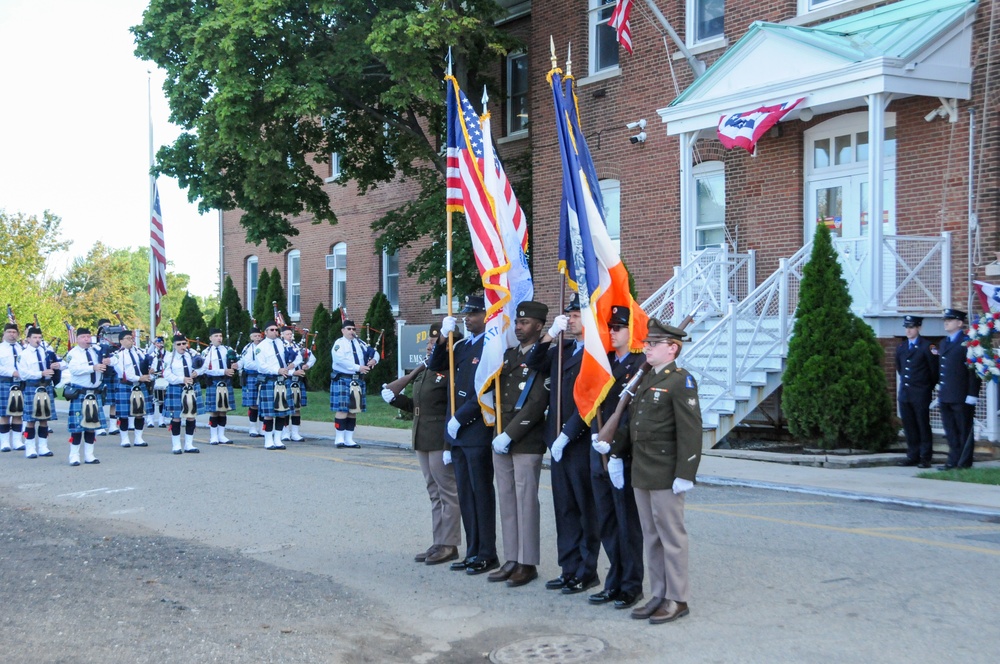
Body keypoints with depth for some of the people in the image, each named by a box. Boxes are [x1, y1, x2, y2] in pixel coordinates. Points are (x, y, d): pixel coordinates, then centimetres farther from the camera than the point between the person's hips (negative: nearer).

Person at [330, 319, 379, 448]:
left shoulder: (360, 343, 14)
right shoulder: (339, 343, -5)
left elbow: (373, 352, 17)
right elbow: (340, 360, -21)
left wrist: (374, 359, -8)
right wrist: (358, 367, -24)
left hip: (358, 380, 6)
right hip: (343, 380, -6)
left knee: (354, 410, 7)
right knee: (342, 409, -7)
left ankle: (349, 439, 12)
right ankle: (340, 438, -1)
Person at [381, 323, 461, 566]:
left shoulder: (451, 372, -14)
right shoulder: (425, 371, 15)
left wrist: (449, 446, -23)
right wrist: (395, 398, 7)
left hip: (441, 443, -9)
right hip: (423, 442, 9)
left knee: (448, 493, 0)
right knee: (435, 494, 14)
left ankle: (449, 545, 7)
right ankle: (439, 543, 21)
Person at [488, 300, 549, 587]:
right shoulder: (509, 355, 14)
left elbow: (536, 404, -16)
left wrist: (510, 435, -16)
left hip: (527, 443, -7)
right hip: (501, 440, 7)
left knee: (526, 502, -1)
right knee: (507, 501, 11)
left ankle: (528, 564, 7)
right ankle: (512, 560, 19)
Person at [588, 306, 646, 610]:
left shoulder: (643, 366, -10)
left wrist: (615, 445, -20)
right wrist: (596, 435, -5)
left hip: (625, 458, -7)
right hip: (600, 457, 7)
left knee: (628, 524, 4)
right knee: (607, 524, 14)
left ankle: (632, 585, 15)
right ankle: (615, 582, 25)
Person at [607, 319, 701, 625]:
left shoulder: (681, 381, -11)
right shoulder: (645, 380, 15)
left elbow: (690, 431, -17)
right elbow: (631, 421, 20)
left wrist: (685, 474, -20)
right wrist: (616, 454, 16)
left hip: (665, 475, -8)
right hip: (641, 474, 8)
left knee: (671, 537, 1)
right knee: (651, 537, 12)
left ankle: (677, 599, 10)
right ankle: (659, 595, 21)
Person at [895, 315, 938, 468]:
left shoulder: (927, 347, -6)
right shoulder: (901, 348, 13)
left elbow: (934, 370, -4)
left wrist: (928, 387, 3)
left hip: (920, 394, -6)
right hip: (904, 393, 6)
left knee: (923, 426, -1)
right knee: (909, 427, 7)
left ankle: (925, 458, 2)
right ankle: (913, 456, 13)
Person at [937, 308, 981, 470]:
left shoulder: (967, 342, -8)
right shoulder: (944, 342, 17)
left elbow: (974, 370, -13)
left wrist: (972, 395, -17)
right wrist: (939, 393, 16)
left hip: (961, 397, -8)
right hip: (945, 397, 8)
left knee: (964, 431, 1)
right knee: (951, 432, 11)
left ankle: (964, 462, 7)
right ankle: (953, 461, 17)